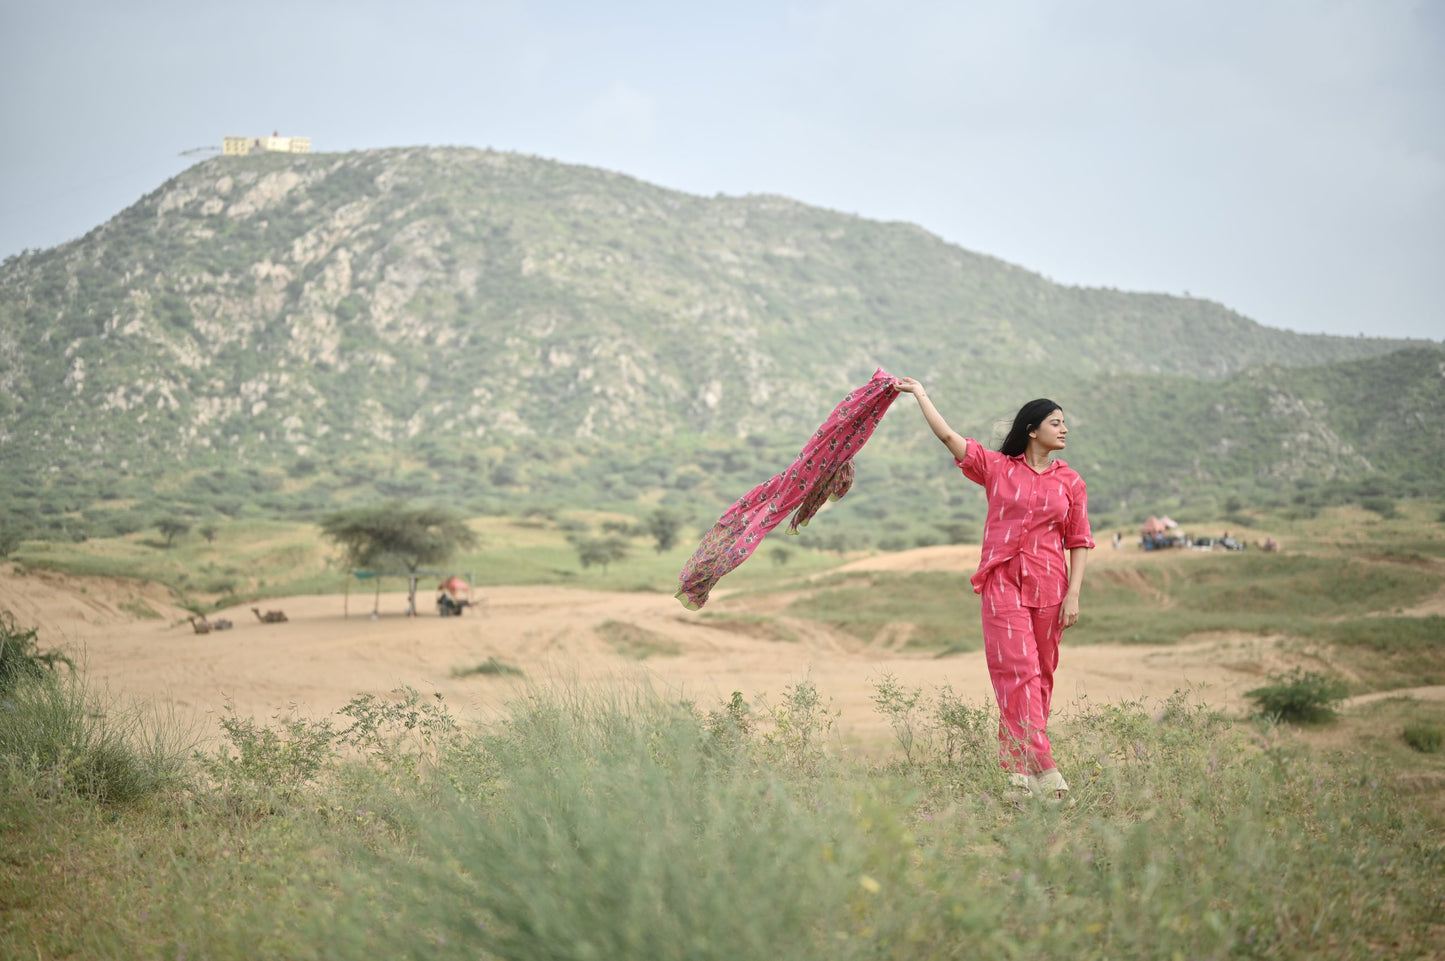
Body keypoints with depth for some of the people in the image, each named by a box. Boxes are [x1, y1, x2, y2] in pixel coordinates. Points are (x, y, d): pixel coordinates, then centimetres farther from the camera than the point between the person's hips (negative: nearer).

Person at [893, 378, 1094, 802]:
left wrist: (1074, 595, -2)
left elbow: (1079, 542, 7)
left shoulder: (1070, 481, 9)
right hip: (1002, 582, -2)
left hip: (1049, 587, 2)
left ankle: (1016, 762, 12)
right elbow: (949, 437, 6)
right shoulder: (997, 467, 5)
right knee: (1018, 670, -12)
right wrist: (920, 394, 13)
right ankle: (1041, 767, -19)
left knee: (1040, 673, 3)